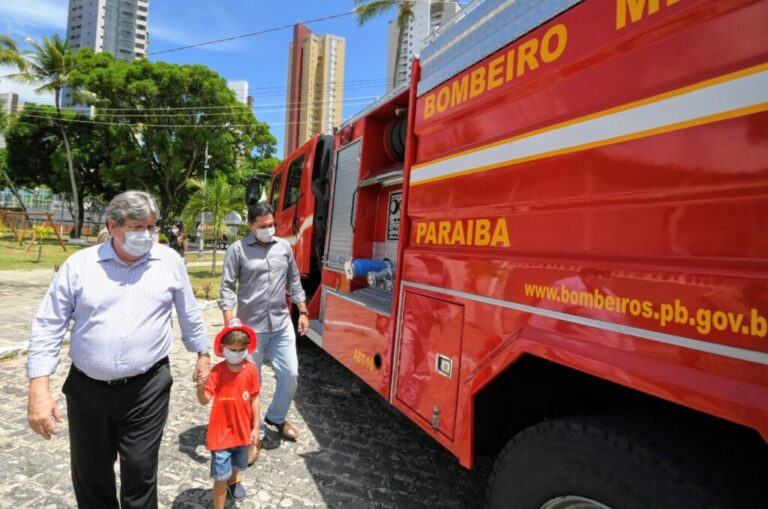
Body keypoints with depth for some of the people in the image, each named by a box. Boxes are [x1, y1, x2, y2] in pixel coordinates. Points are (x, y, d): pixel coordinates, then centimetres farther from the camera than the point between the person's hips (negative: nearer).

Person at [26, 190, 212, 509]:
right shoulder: (79, 264, -3)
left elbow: (190, 315, 10)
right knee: (89, 476, 16)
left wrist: (202, 354, 16)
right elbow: (48, 326, -1)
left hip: (147, 389, -1)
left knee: (140, 472, 6)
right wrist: (39, 387, -8)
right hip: (87, 389, 2)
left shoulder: (170, 262, -1)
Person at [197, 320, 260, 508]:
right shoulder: (217, 371, -18)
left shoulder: (251, 369, -12)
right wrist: (201, 388, -46)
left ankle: (233, 481, 61)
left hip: (242, 429, 4)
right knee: (221, 476, -1)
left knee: (238, 464, 28)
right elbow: (204, 400, -24)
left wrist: (255, 427, -1)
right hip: (221, 431, -3)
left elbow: (254, 399, -4)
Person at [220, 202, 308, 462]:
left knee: (290, 374, 8)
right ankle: (255, 434, 26)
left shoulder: (284, 247, 7)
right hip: (251, 326, -3)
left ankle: (276, 417, 35)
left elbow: (294, 282, 14)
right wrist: (230, 323, -14)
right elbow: (228, 287, -6)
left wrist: (303, 312, 11)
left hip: (282, 324, 4)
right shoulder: (237, 249, -5)